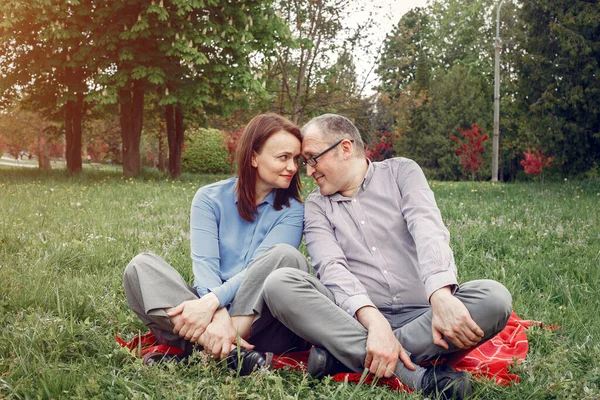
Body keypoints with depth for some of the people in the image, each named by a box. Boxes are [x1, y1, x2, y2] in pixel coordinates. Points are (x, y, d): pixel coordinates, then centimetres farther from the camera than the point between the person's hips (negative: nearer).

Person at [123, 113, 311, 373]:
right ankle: (229, 352, -37)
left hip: (255, 319, -1)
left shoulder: (292, 210, 1)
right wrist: (219, 316, -30)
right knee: (141, 266, -20)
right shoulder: (210, 198, 3)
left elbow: (260, 269, -14)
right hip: (211, 311, 1)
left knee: (285, 256, -27)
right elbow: (204, 263, -11)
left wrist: (211, 302, -29)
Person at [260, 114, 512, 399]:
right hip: (359, 320, 0)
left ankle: (341, 355, -28)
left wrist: (442, 296, -32)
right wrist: (374, 322, -29)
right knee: (280, 283, -23)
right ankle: (415, 374, -35)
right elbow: (331, 266, -9)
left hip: (422, 314, 0)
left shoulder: (401, 172, 6)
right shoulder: (317, 206, 8)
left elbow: (428, 230, -13)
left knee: (495, 297, -26)